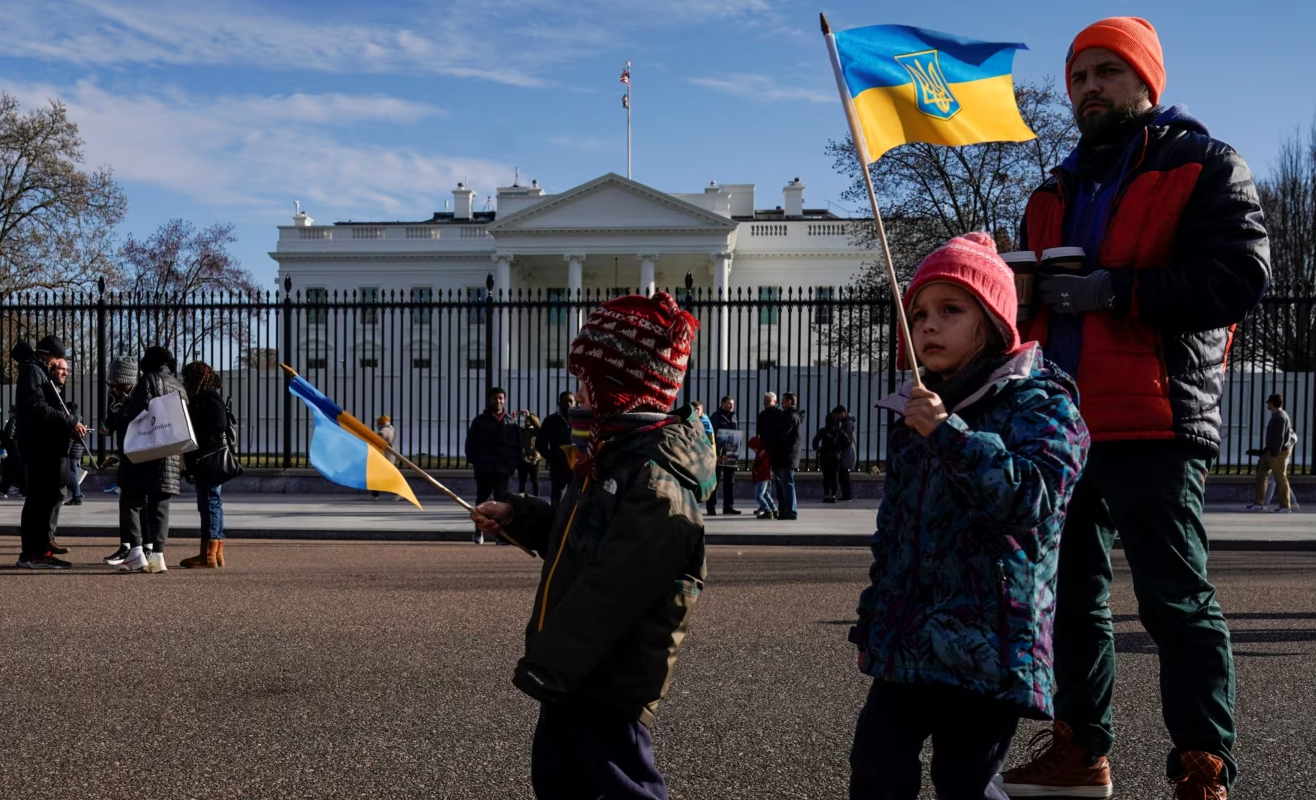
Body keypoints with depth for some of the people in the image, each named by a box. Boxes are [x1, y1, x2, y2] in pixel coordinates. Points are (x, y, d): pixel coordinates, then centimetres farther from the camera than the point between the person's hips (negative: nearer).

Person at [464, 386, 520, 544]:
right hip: (483, 469, 0)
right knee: (481, 499, 10)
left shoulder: (511, 422, 6)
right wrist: (473, 460, -4)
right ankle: (478, 531, 23)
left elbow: (518, 444, 8)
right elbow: (470, 442, 3)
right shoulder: (480, 420, 3)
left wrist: (514, 463, -1)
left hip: (503, 469, 0)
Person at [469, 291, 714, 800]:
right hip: (573, 671, 10)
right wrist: (518, 517, 10)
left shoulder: (656, 481, -26)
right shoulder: (613, 456, 8)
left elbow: (609, 592, -28)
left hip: (610, 686, -10)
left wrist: (545, 666, -22)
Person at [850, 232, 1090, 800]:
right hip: (909, 640, 6)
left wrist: (949, 433, -26)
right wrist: (871, 622, 19)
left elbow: (1032, 497, -22)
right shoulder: (913, 413, 14)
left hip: (987, 641, -6)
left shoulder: (1037, 401, -6)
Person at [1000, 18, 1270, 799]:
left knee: (1177, 603, -4)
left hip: (1153, 425, -6)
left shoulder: (1205, 168, 2)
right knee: (1071, 596, 11)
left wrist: (1115, 290, -18)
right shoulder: (1053, 194, 21)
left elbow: (1241, 275, -12)